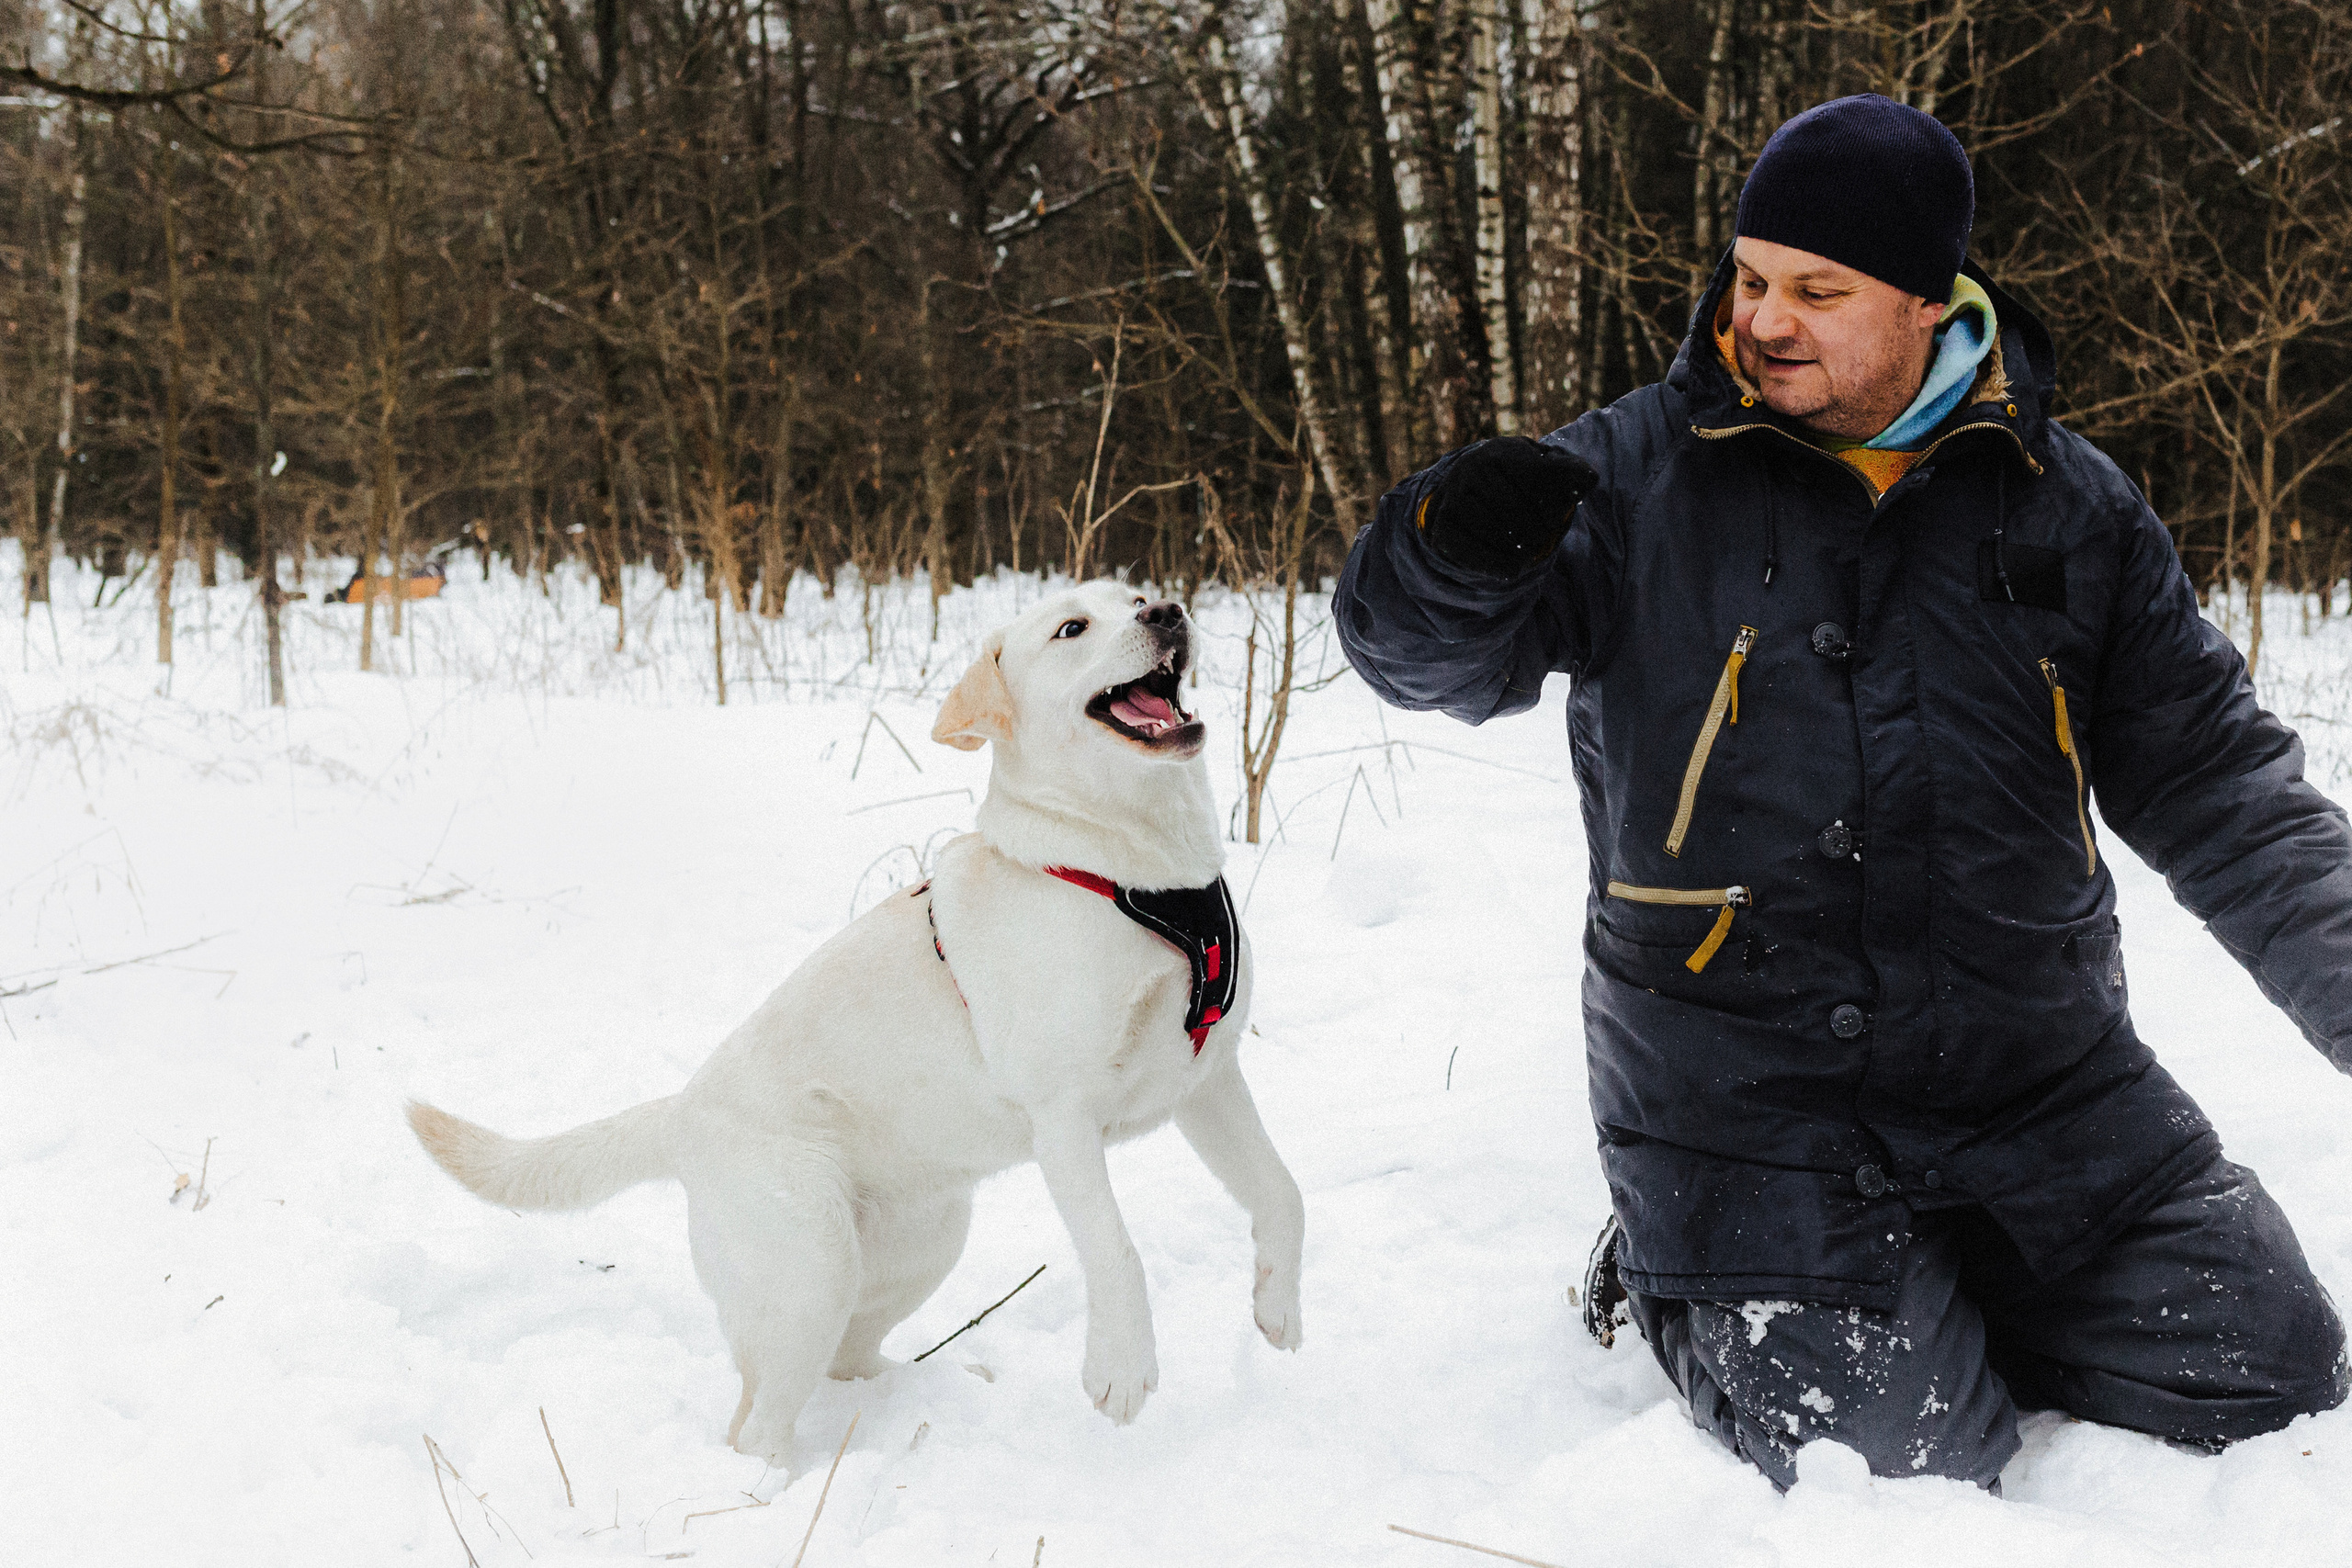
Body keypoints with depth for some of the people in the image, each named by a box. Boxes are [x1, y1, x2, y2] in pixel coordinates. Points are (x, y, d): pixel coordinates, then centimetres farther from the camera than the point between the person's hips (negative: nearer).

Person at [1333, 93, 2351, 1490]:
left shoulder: (2063, 499, 4)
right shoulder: (1639, 473, -3)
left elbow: (2219, 783, 7)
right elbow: (1426, 655, -8)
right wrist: (1453, 548, -32)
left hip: (2041, 1071, 4)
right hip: (1741, 1098, -4)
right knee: (1888, 1470, -12)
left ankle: (1937, 1291, 25)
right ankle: (1683, 1288, 16)